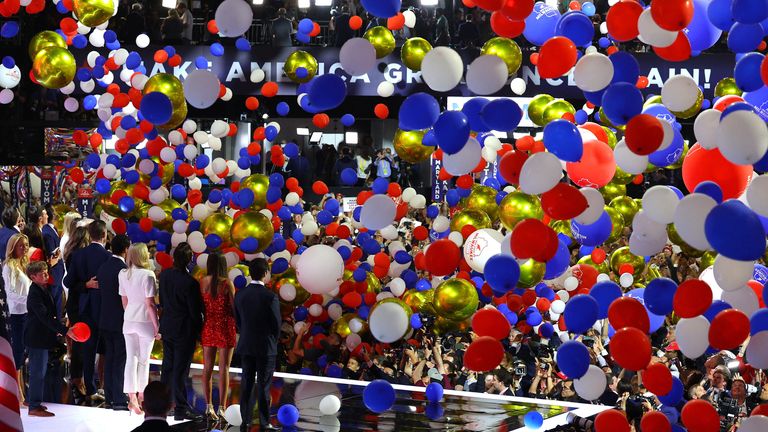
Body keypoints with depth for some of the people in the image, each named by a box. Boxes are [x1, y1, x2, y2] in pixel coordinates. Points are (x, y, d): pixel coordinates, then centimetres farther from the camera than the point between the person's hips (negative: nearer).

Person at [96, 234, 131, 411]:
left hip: (105, 321, 8)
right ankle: (119, 399, -2)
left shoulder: (103, 268, 7)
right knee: (121, 360, -3)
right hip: (121, 321, -8)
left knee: (109, 358, 14)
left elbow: (101, 292, 11)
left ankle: (109, 397, 19)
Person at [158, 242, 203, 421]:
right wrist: (198, 332, -2)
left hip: (167, 327, 7)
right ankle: (181, 409, 7)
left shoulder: (165, 274, -4)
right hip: (184, 331, -6)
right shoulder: (190, 283, -24)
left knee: (167, 367, 17)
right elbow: (195, 312, -16)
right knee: (180, 370, 0)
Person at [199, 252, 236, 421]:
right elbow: (234, 307, -9)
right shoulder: (227, 283, -12)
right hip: (225, 327, -3)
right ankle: (222, 408, 0)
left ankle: (209, 406, 10)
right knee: (224, 368, 2)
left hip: (208, 326, 3)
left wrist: (199, 329, 15)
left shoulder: (202, 282, -2)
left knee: (207, 367, 11)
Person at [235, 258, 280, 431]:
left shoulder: (240, 295, -2)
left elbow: (238, 321, 6)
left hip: (246, 346, 4)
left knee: (246, 384, 10)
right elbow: (277, 324, -9)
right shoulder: (270, 297, -16)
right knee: (263, 386, 1)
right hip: (266, 348, -4)